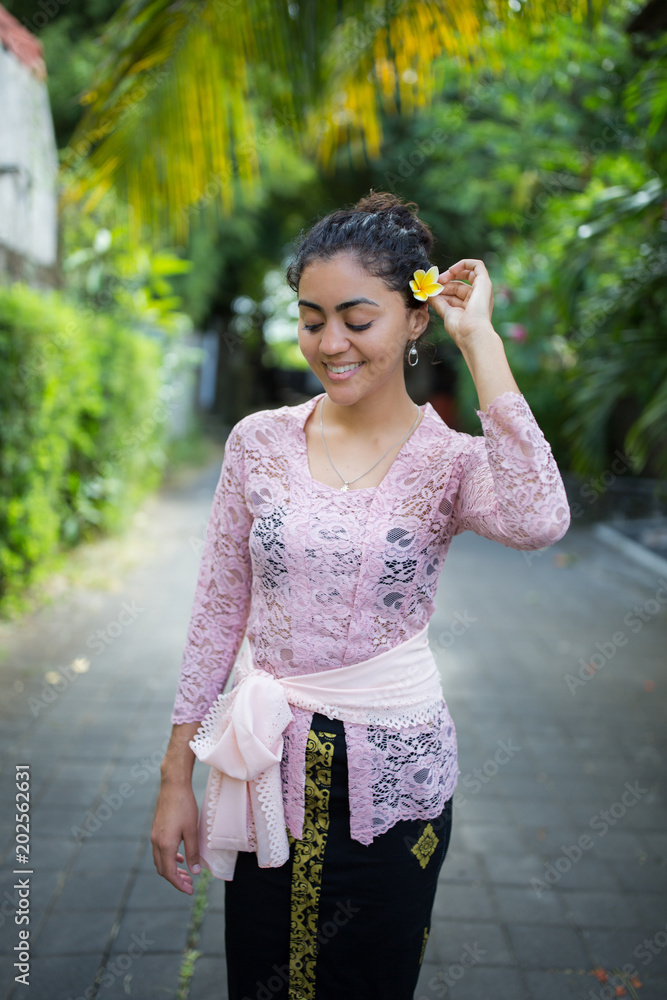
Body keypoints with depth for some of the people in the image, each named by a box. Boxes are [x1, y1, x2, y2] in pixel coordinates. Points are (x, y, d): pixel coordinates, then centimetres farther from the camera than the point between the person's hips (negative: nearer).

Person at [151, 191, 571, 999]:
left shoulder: (454, 460, -10)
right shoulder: (261, 442, -4)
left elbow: (538, 523, -33)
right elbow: (218, 613, 1)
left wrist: (480, 342, -25)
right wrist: (176, 775, 3)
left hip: (392, 775, -2)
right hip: (269, 767, 2)